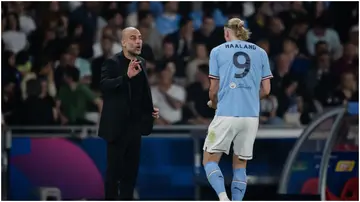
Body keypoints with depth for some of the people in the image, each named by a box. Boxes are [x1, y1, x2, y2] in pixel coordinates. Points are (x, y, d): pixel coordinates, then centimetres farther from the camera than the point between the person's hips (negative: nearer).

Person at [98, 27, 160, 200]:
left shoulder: (142, 63, 10)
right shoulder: (112, 62, -12)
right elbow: (104, 85, -29)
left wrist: (150, 108, 8)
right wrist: (127, 76, -40)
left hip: (135, 124, 7)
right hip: (117, 125, -7)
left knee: (131, 169, 10)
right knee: (114, 169, -3)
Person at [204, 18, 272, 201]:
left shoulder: (218, 51, 4)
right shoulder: (260, 53, 11)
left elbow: (214, 89, 5)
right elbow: (265, 90, 10)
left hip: (226, 115, -3)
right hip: (251, 116, 3)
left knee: (210, 160, 7)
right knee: (240, 164, 13)